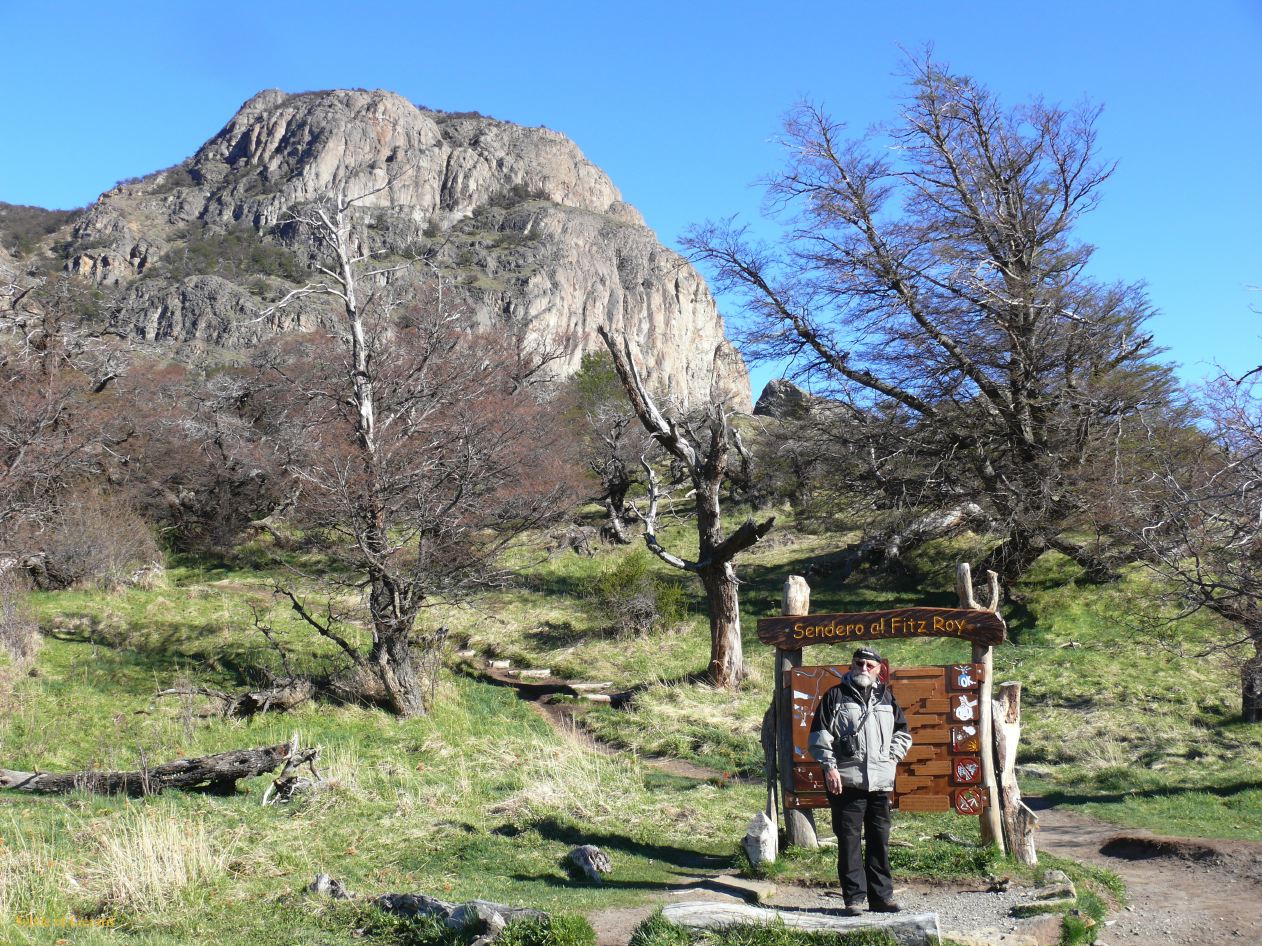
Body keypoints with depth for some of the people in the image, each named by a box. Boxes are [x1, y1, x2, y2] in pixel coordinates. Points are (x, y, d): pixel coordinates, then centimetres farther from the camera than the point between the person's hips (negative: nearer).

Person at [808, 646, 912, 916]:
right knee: (849, 840, -2)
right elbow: (819, 735, 1)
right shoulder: (836, 696, 4)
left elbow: (903, 732, 24)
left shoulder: (887, 697, 15)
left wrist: (891, 757, 9)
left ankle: (881, 896, 18)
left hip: (881, 782, 4)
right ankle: (853, 898, 4)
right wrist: (829, 767, -8)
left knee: (880, 840, 9)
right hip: (846, 781, -4)